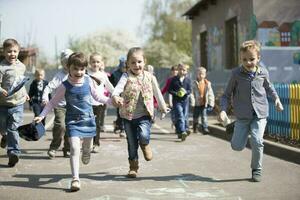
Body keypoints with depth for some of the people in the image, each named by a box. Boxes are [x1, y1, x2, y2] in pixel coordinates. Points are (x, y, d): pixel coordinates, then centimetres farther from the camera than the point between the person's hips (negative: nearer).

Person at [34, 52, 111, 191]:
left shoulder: (88, 81, -3)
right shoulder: (65, 86, -9)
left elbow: (97, 96, 13)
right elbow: (53, 102, 1)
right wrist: (42, 115, -5)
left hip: (88, 119, 3)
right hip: (72, 121, -3)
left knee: (88, 146, 19)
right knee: (74, 149, -15)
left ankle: (86, 153, 59)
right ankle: (75, 179, -11)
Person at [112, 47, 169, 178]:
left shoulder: (150, 77, 1)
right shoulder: (126, 77, -7)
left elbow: (157, 94, 13)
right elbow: (118, 88, -26)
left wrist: (163, 108, 23)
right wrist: (115, 96, -48)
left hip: (144, 115, 0)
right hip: (128, 115, 0)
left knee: (143, 136, -24)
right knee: (132, 143, 8)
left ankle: (145, 146, 13)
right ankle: (133, 167, 25)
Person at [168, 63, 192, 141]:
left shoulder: (188, 80, 7)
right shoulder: (174, 79, 1)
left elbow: (190, 90, 3)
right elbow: (169, 90, 1)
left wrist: (185, 92, -18)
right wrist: (176, 93, -15)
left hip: (185, 100, 3)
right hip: (177, 101, -3)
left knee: (185, 116, 9)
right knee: (180, 116, -15)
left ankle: (186, 129, 22)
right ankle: (182, 132, -24)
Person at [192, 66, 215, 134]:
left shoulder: (207, 83, 3)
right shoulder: (195, 83, -3)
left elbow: (210, 94, 6)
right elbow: (192, 93, -3)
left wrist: (211, 103, 3)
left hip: (204, 104, 0)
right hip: (196, 103, 0)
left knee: (204, 116, -5)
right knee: (195, 117, 11)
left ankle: (205, 128, -3)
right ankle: (195, 128, 26)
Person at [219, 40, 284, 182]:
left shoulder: (263, 73, 0)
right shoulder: (236, 74, -6)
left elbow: (268, 87, 23)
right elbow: (227, 95, 0)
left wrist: (276, 98, 9)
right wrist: (223, 110, -14)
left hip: (260, 114, 0)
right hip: (242, 116, 0)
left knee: (257, 141, -17)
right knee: (237, 146, 0)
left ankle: (256, 169, 6)